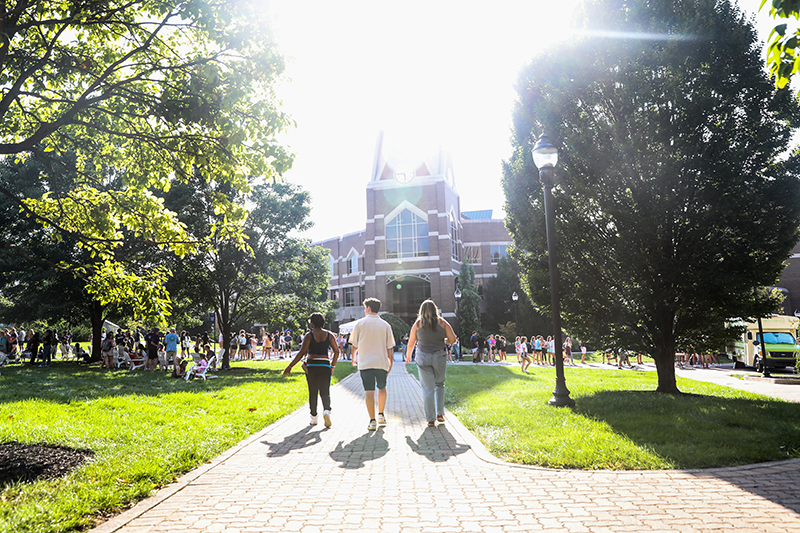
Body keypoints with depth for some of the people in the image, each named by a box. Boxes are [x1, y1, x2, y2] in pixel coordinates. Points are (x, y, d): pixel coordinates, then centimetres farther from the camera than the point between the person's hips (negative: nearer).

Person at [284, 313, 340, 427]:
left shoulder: (309, 335, -5)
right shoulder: (329, 335, 5)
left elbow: (302, 353, -11)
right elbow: (336, 351, 4)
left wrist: (290, 366, -7)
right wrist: (333, 366, 16)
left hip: (311, 365, -1)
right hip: (325, 366, 1)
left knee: (312, 393, 12)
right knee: (325, 392, 3)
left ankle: (313, 418, 17)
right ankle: (326, 410, -24)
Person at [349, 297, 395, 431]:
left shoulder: (360, 323, 1)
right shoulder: (385, 325, 4)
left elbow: (354, 345, 6)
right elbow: (390, 348, 3)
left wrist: (353, 359, 22)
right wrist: (390, 364, 12)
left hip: (365, 363, -2)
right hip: (382, 362, 2)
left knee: (369, 391, 1)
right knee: (382, 388, 22)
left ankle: (372, 421, -1)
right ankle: (381, 415, 23)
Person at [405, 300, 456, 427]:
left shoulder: (418, 324, 2)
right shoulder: (442, 322, 3)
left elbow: (411, 344, 6)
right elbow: (453, 339, 0)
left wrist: (408, 357, 22)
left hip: (423, 357, -1)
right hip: (439, 356, 1)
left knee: (427, 388, 2)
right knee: (439, 384, 18)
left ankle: (431, 419, 3)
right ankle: (440, 414, 15)